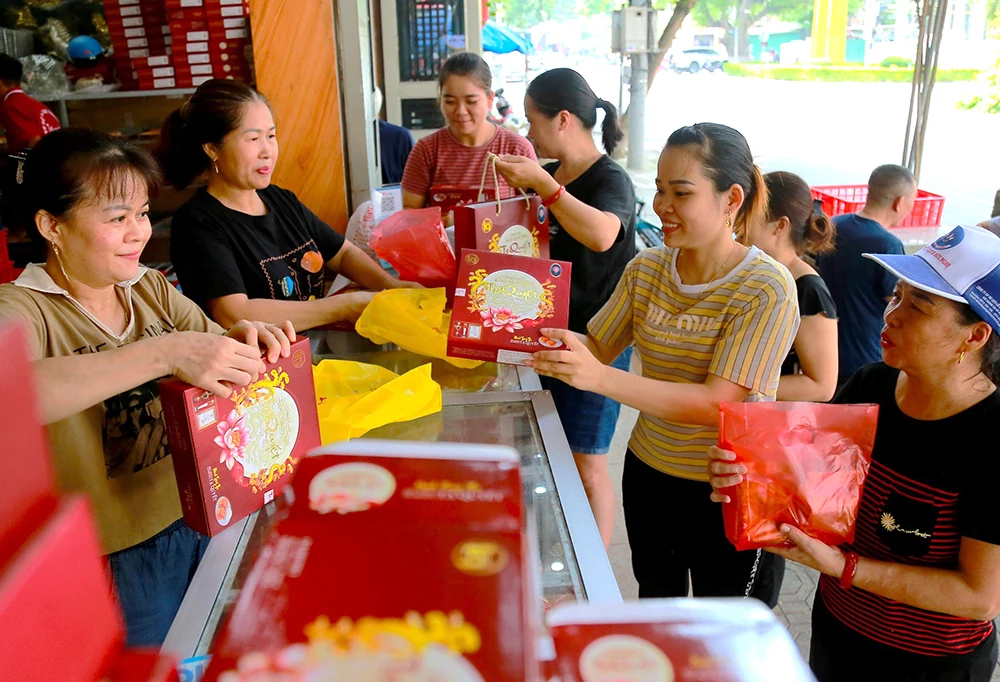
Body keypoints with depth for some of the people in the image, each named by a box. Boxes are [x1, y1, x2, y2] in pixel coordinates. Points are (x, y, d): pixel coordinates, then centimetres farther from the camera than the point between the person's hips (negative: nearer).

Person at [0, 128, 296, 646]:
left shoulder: (151, 289, 5)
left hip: (202, 521, 6)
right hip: (118, 564, -5)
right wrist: (165, 352, -41)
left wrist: (246, 338, -20)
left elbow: (220, 354, 3)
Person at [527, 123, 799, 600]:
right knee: (655, 606, 25)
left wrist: (599, 377, -39)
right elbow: (596, 347, 0)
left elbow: (716, 404, -29)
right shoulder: (646, 268, -4)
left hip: (726, 493, -4)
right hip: (648, 471, 4)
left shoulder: (768, 290, -21)